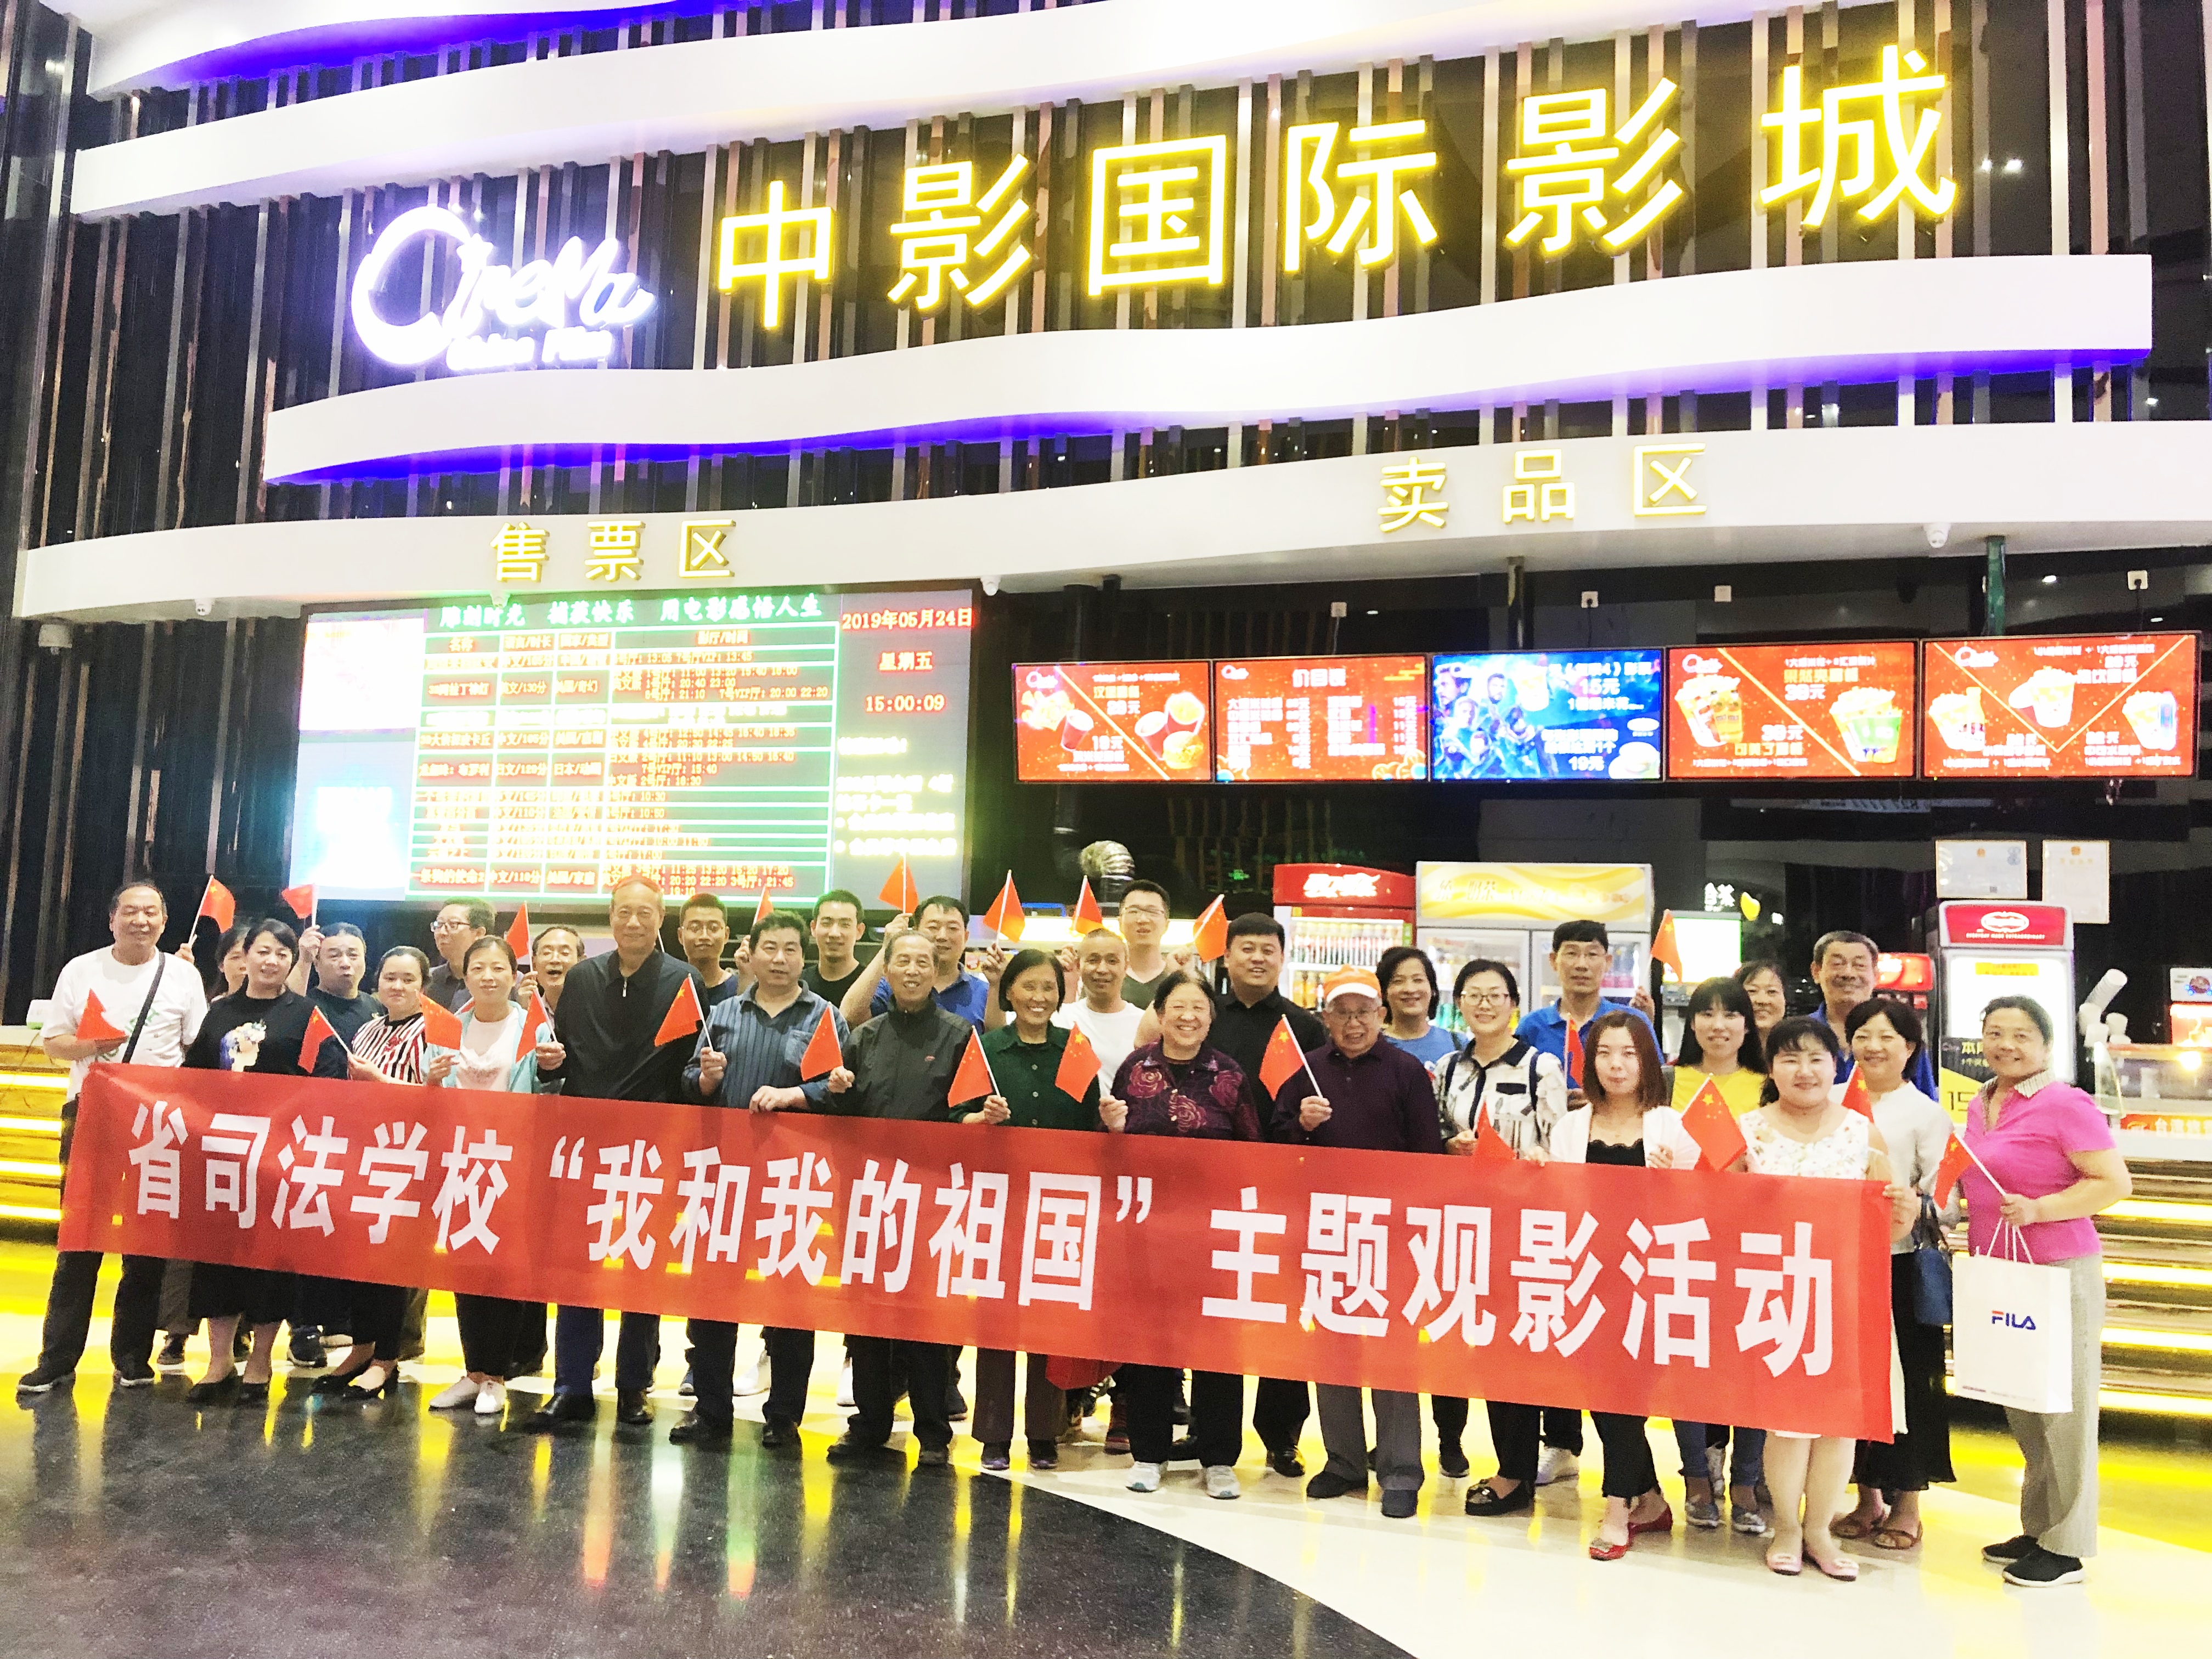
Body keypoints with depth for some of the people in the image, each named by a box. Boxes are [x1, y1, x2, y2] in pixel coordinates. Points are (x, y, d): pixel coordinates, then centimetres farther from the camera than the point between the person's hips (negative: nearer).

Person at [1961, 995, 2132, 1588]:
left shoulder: (2065, 1104, -11)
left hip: (2058, 1273, -8)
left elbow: (2115, 1183, -15)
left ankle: (2066, 1548, 12)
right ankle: (2037, 1529, 29)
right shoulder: (1980, 1106, 12)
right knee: (2020, 1410, 16)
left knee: (2062, 1411, 1)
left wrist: (2038, 1210, -22)